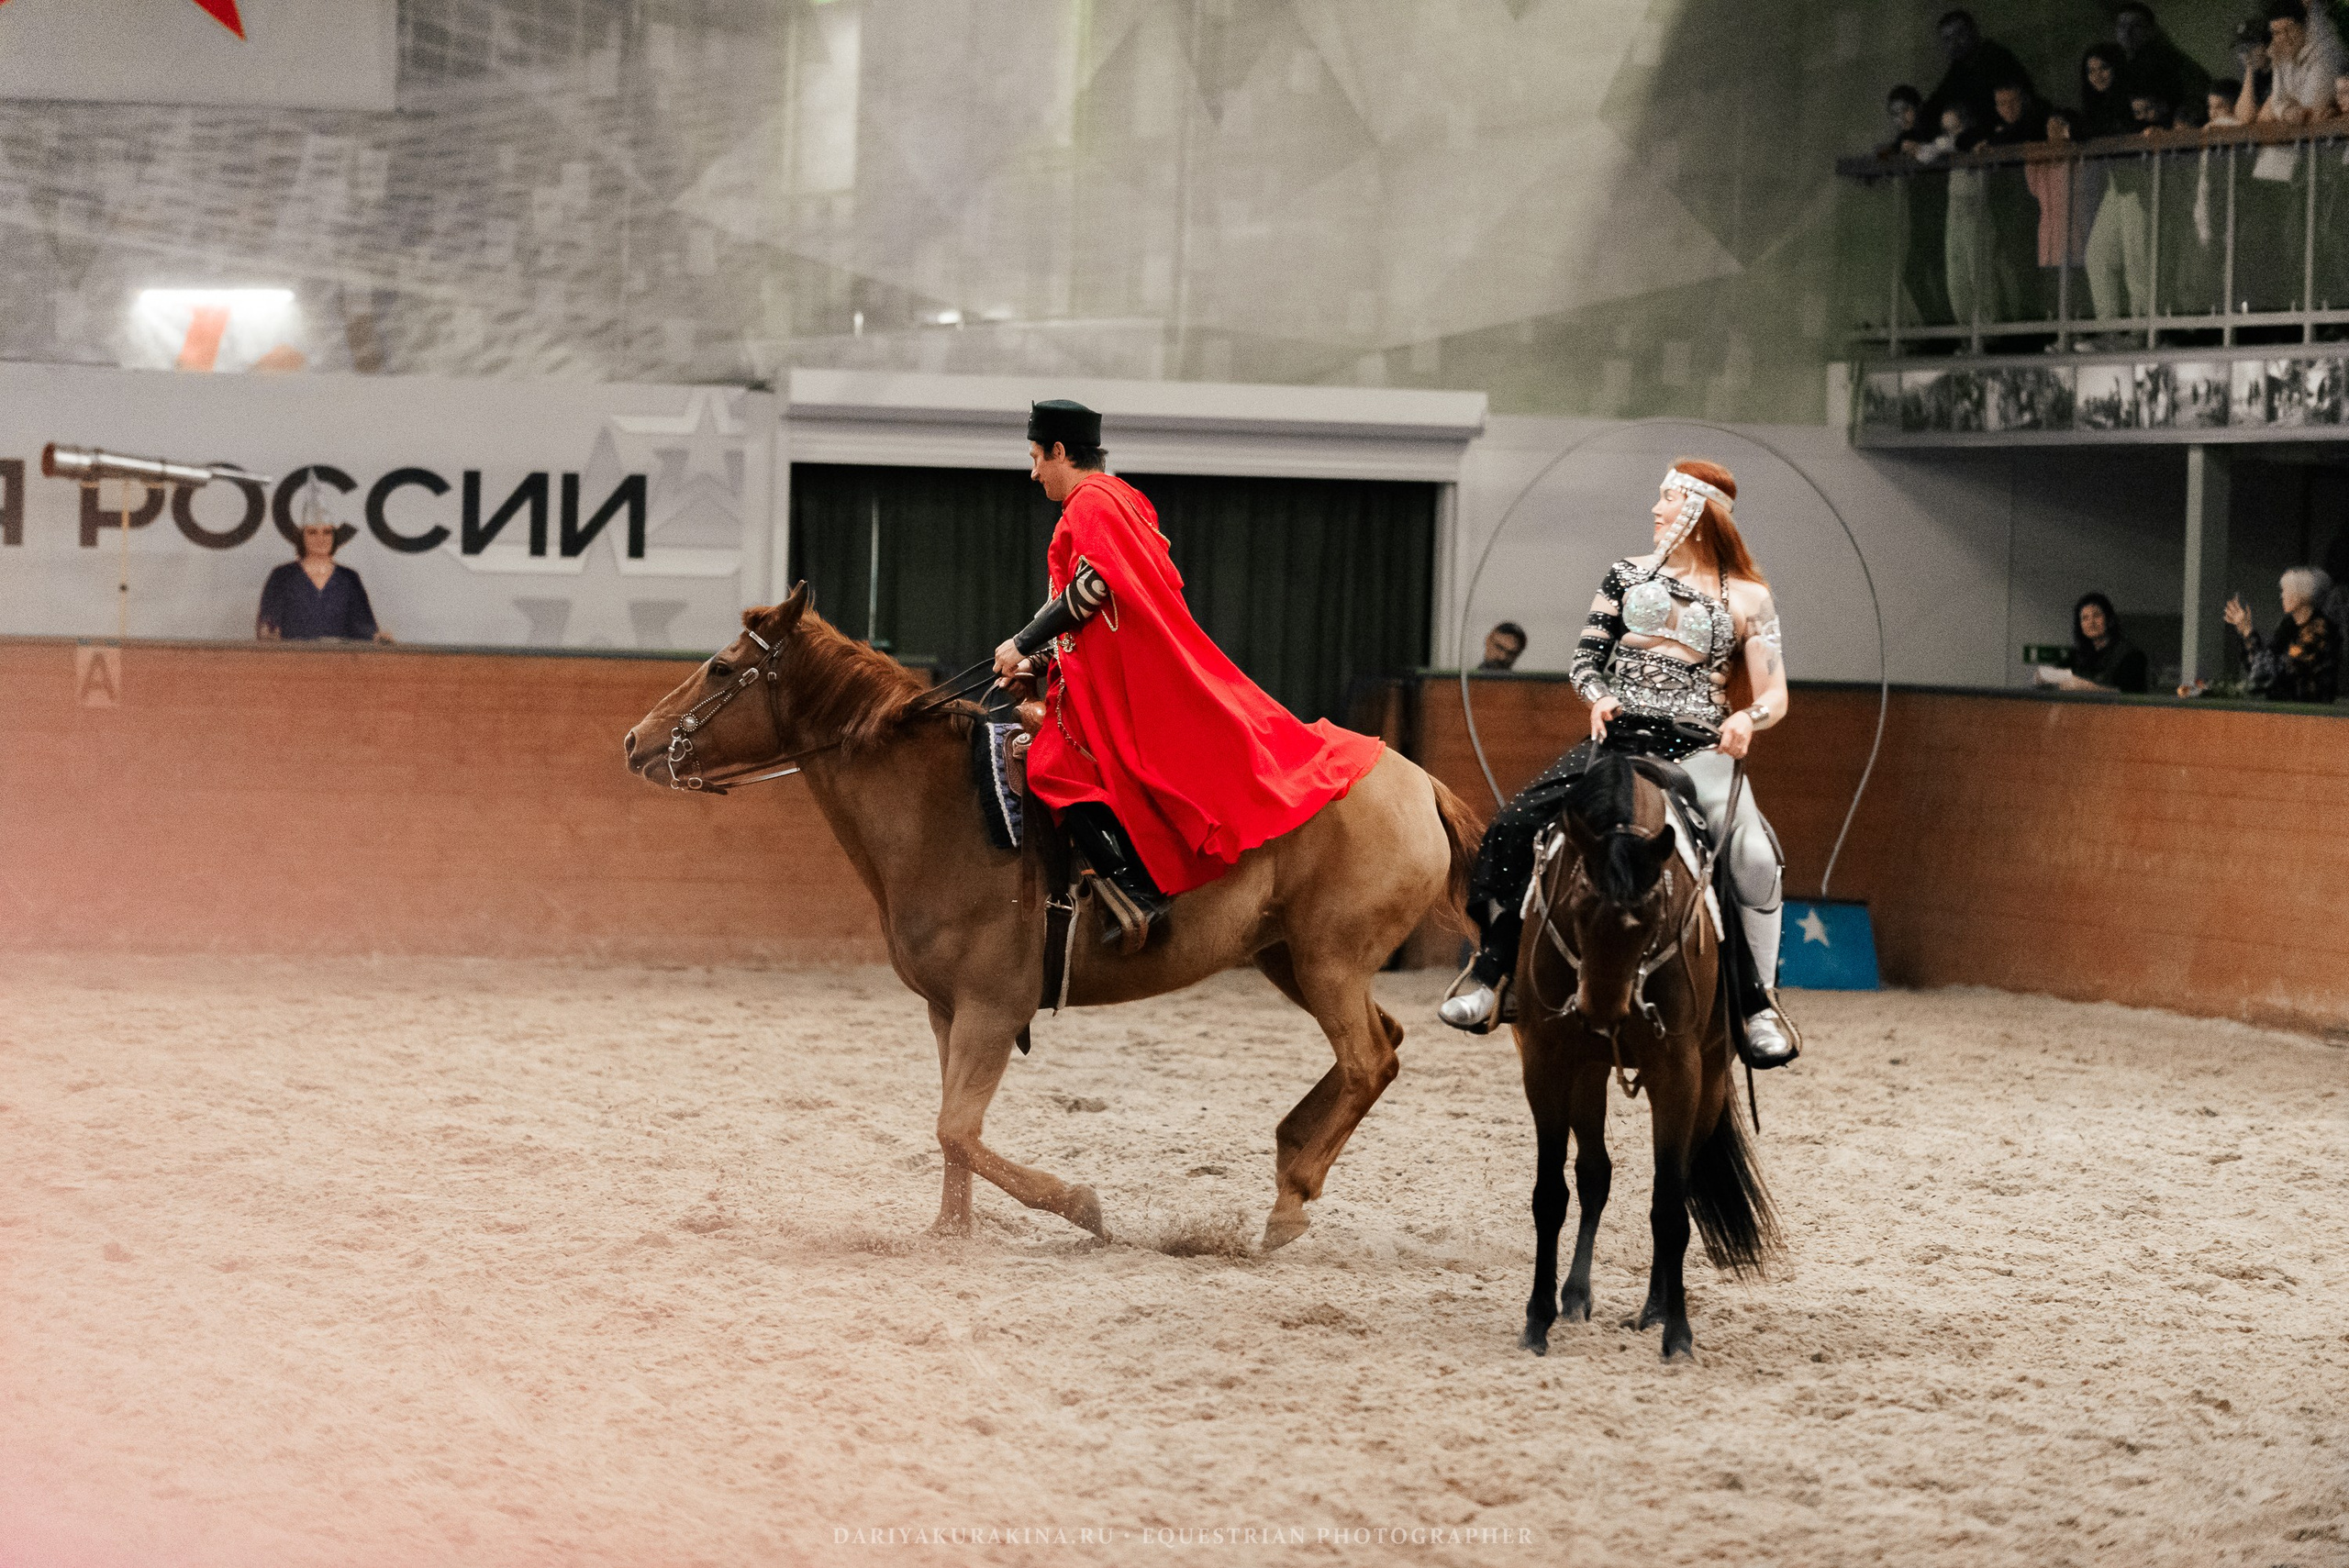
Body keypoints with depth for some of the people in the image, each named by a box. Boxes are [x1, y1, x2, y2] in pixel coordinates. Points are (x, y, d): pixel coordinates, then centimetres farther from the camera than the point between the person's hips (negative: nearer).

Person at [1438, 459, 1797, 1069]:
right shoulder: (1629, 575, 14)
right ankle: (1487, 977, -12)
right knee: (1516, 828, -20)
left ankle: (1758, 1006, -20)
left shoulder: (1748, 599, 7)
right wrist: (1598, 697, -8)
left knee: (1753, 856, -30)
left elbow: (1775, 697, 4)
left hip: (1701, 751, -2)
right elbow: (1585, 659, 15)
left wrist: (1747, 718, -18)